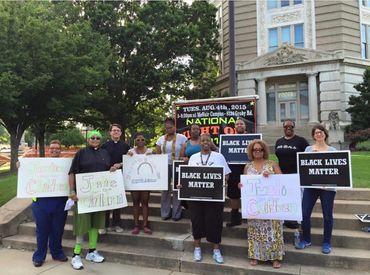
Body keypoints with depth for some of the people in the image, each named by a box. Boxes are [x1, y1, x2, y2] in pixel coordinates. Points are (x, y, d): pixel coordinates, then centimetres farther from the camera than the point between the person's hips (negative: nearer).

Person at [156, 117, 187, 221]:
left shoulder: (182, 138, -4)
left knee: (176, 190, 3)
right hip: (164, 166, 3)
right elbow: (157, 154, 7)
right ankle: (165, 213, 19)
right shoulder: (161, 139, 6)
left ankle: (176, 214, 13)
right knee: (165, 189, 8)